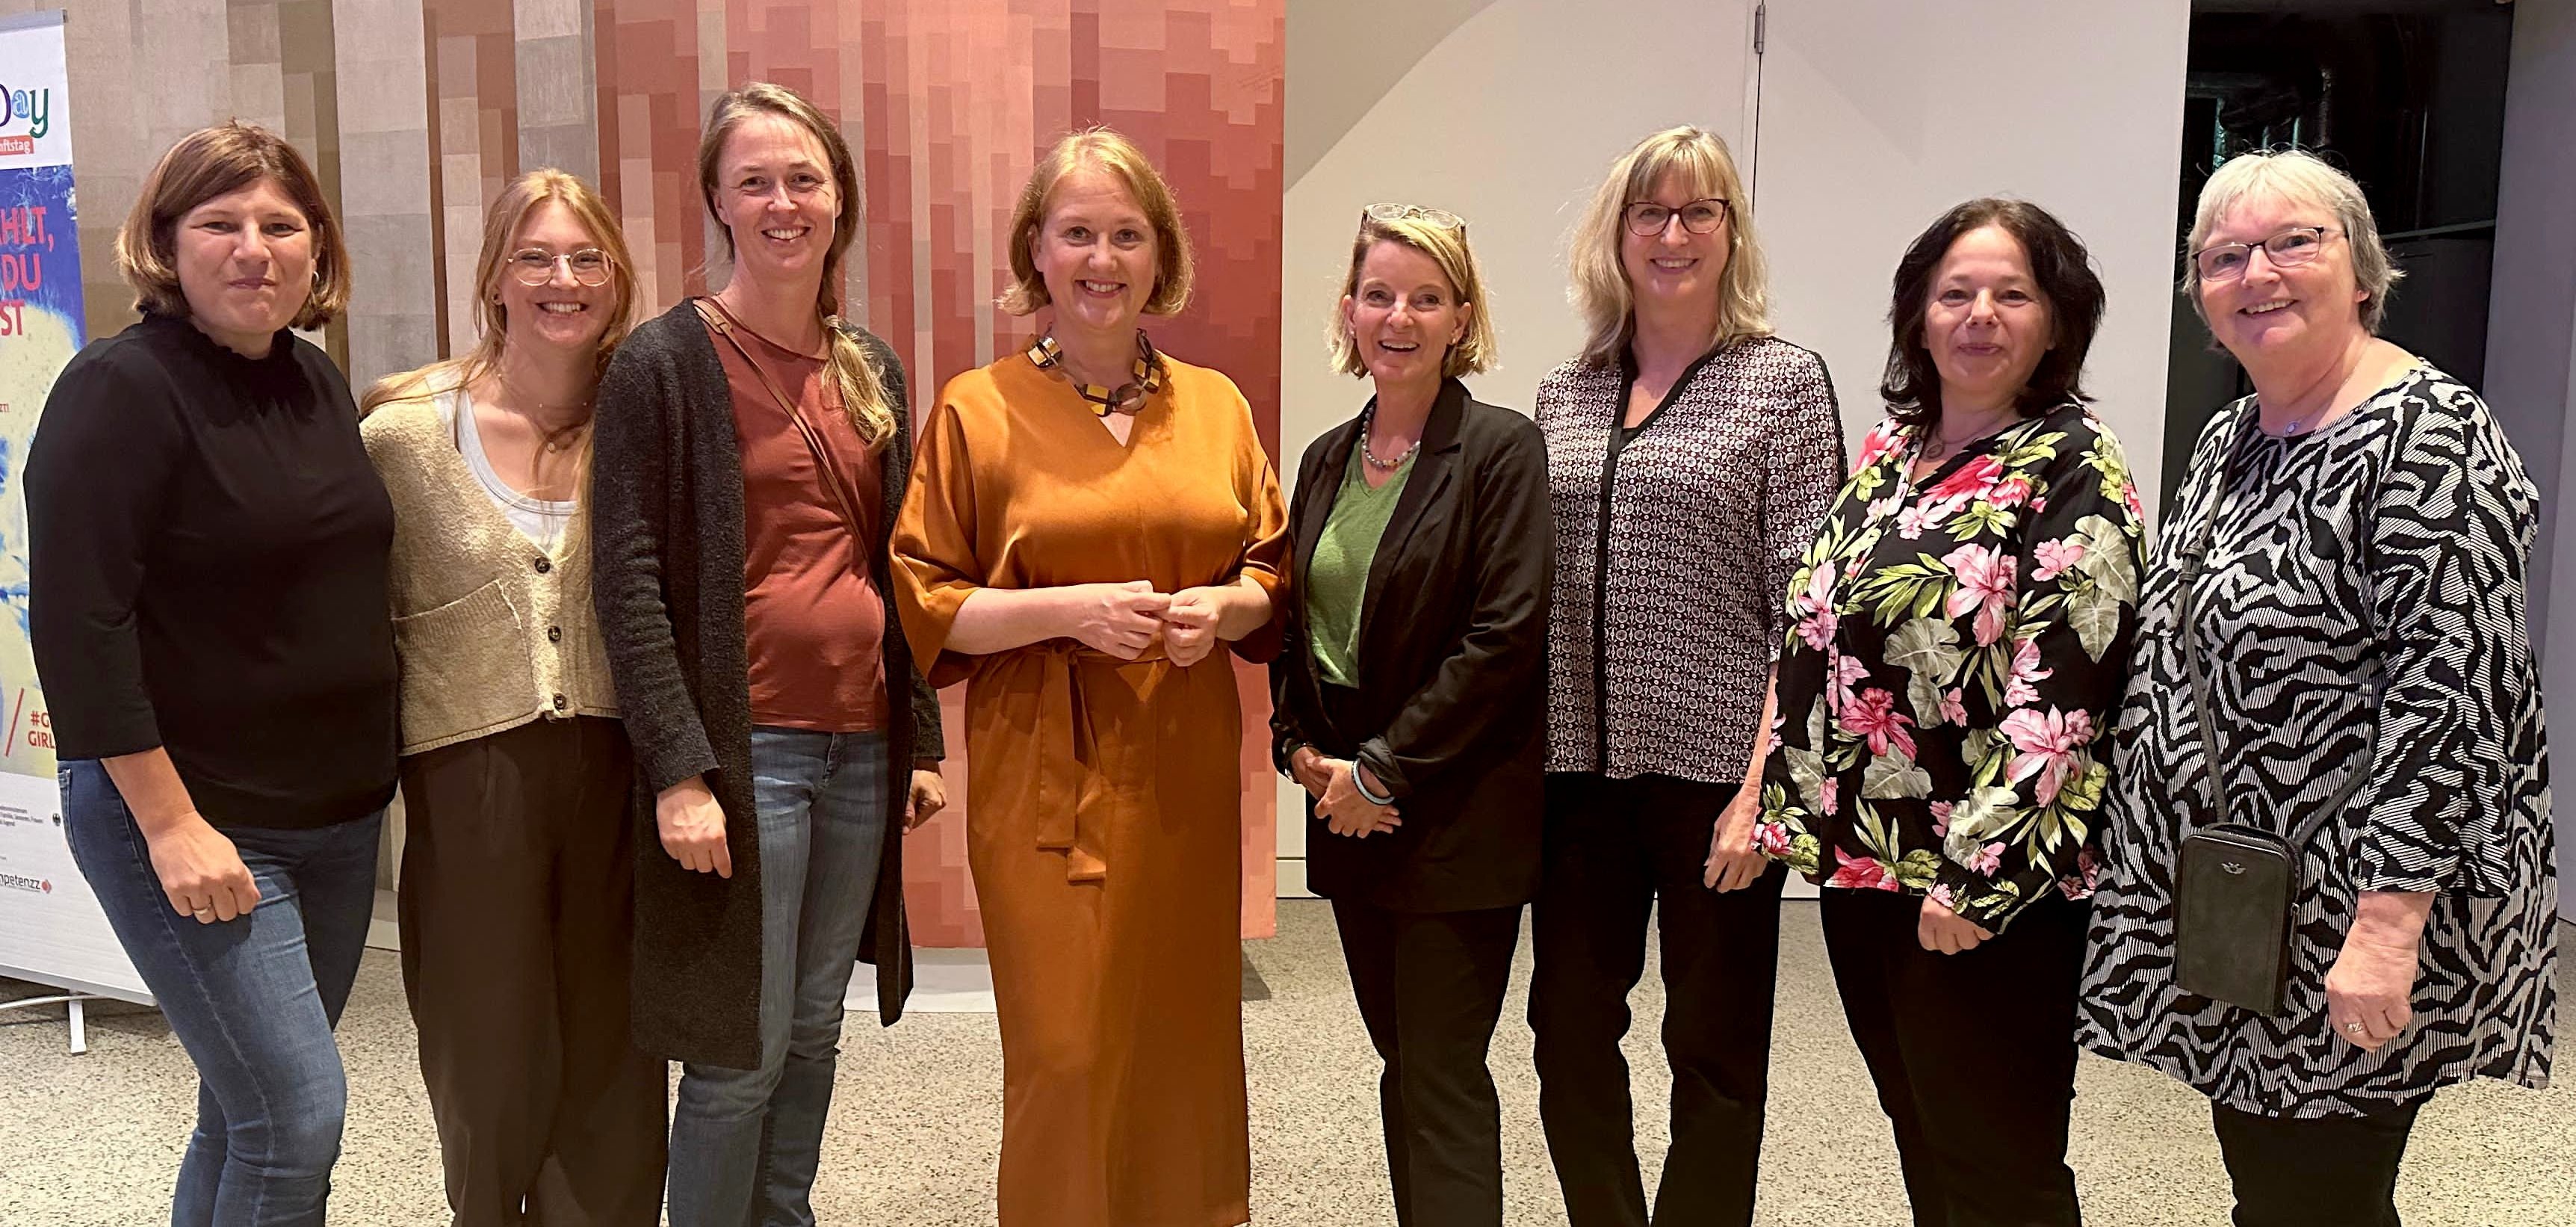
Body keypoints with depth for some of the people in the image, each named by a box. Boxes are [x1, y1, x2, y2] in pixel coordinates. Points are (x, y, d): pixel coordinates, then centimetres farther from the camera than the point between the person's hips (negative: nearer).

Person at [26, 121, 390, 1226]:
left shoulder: (316, 380, 9)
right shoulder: (122, 389, -13)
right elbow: (78, 625, -17)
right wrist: (171, 824, -20)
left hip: (337, 812, 7)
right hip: (192, 820, -7)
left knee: (252, 1106, 15)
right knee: (297, 1112, -9)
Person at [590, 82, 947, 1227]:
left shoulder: (871, 365, 12)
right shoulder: (665, 360, -6)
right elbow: (629, 580, -11)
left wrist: (923, 736, 13)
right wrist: (679, 767, -16)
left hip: (861, 745, 6)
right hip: (740, 747, -6)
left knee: (813, 1033, 14)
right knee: (742, 1049, 0)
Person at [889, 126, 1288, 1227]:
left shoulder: (1215, 404, 9)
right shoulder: (977, 410, -2)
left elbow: (1272, 572, 15)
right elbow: (920, 607, -3)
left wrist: (1223, 608, -7)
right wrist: (1069, 609, -16)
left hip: (1187, 766, 3)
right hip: (1050, 773, -3)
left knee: (1188, 1027, 9)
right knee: (1068, 1050, 0)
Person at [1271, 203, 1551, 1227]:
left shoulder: (1501, 451, -9)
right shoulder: (1328, 460, 11)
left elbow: (1503, 639, -15)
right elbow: (1293, 622, 16)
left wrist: (1382, 771, -15)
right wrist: (1300, 747, 0)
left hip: (1456, 815, -6)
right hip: (1349, 805, 6)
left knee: (1440, 1078, -2)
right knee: (1403, 1062, 14)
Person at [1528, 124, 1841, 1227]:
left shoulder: (1783, 380, -2)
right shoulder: (1566, 394, 11)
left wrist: (1762, 784, -14)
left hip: (1712, 764, -4)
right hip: (1577, 764, 4)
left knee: (1714, 1049, 9)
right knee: (1568, 1030, 11)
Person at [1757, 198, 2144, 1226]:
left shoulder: (2073, 469, -10)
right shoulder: (1891, 447, 12)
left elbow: (2058, 692, -18)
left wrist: (1976, 875, -20)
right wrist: (1788, 808, 13)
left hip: (1984, 883, -7)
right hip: (1858, 863, 7)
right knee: (1921, 1144, 19)